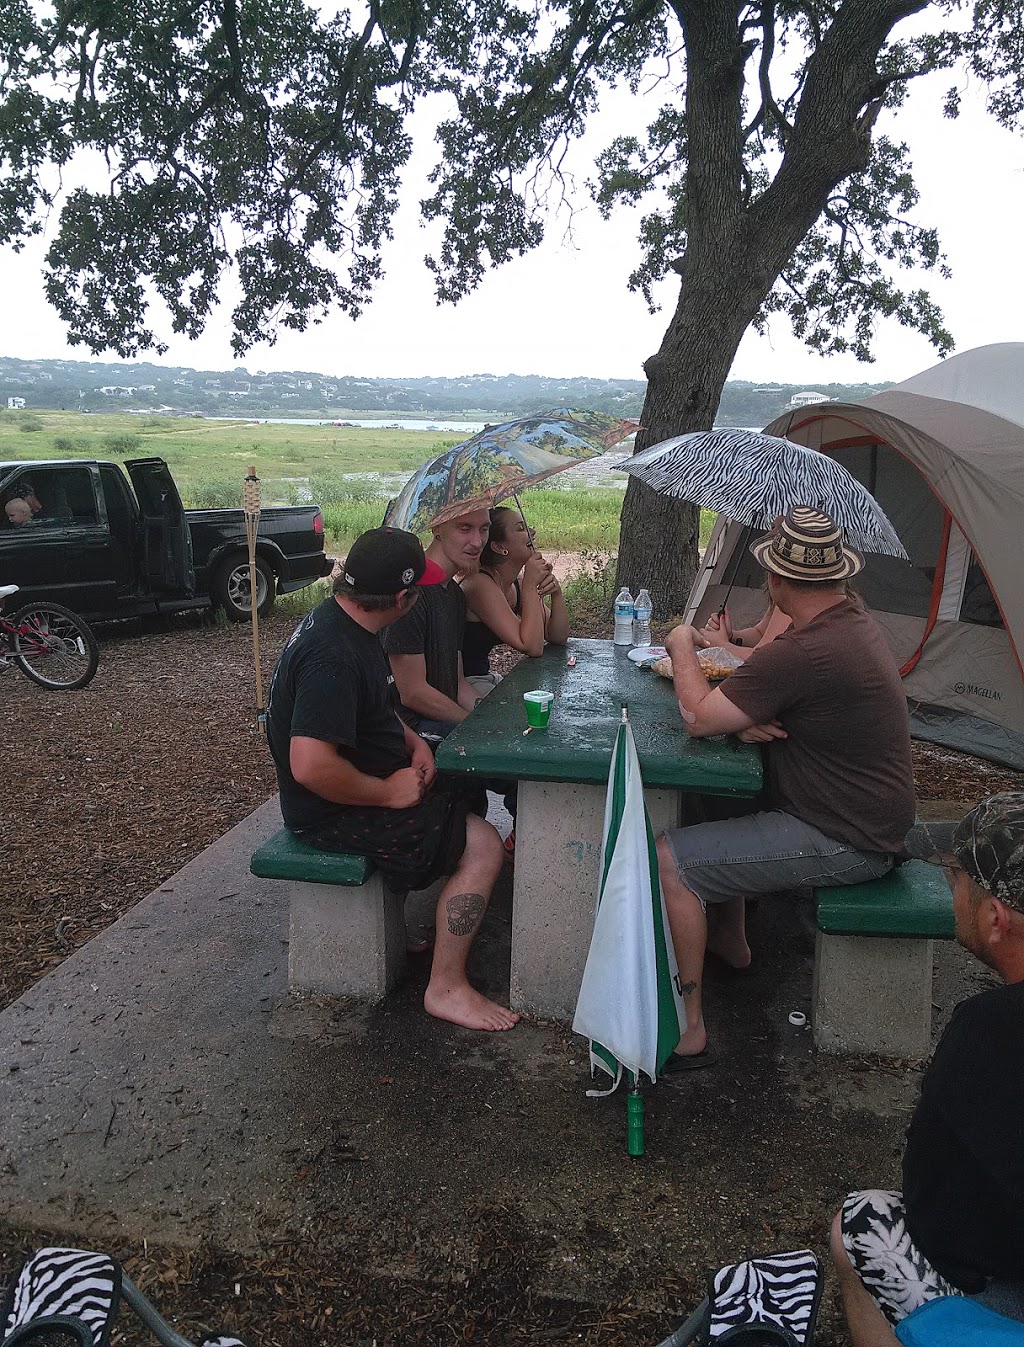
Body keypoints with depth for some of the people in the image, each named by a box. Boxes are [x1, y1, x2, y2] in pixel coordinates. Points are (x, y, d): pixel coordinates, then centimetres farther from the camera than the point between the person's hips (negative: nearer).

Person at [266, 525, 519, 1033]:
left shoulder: (341, 621, 3)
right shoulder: (333, 656, -29)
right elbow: (311, 766, -36)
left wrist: (413, 742, 2)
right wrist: (388, 792, -22)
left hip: (378, 780, 10)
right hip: (334, 812, -10)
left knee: (467, 795, 18)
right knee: (483, 846, -13)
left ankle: (444, 929, 25)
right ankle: (446, 988, -1)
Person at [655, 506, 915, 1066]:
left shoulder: (804, 652, -29)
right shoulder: (855, 622, 5)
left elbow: (698, 716, -22)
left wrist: (682, 646, -5)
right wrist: (745, 719, -10)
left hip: (844, 844, -10)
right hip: (870, 822, 10)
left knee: (670, 858, -15)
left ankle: (686, 1029, -5)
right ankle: (729, 940, 40)